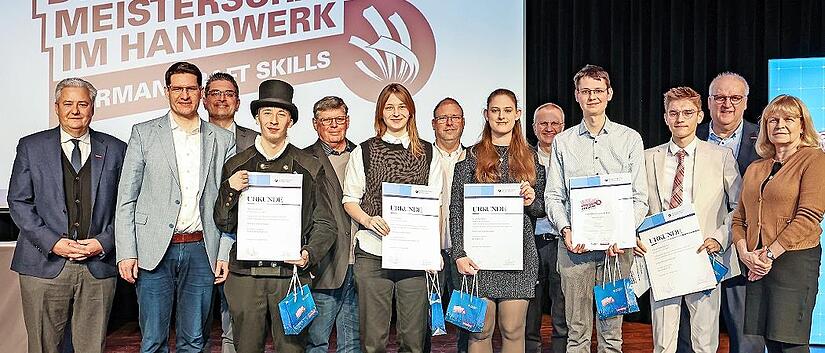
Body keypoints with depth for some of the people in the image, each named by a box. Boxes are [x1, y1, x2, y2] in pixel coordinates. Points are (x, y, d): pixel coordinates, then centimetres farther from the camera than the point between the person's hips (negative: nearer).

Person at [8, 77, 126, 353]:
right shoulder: (31, 147, 7)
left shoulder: (115, 150, 8)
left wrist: (104, 242, -7)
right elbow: (18, 202, 2)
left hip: (99, 266, 1)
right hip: (45, 265, 0)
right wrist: (52, 242, -9)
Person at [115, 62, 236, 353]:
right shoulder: (144, 133, 4)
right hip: (154, 251, -1)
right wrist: (126, 253, -5)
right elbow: (126, 198, 2)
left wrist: (225, 253, 1)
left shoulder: (222, 140, 8)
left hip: (201, 251, 1)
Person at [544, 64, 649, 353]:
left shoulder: (630, 139, 8)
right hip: (574, 243, 1)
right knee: (577, 329, 5)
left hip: (617, 244, 0)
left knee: (612, 329, 4)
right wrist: (565, 229, -10)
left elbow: (640, 197, 4)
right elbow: (553, 196, 7)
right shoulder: (562, 142, 10)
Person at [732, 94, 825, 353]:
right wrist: (744, 253, -3)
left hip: (794, 261, -5)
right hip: (756, 266, 5)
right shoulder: (755, 169, 18)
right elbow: (739, 218, 15)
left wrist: (769, 254, -13)